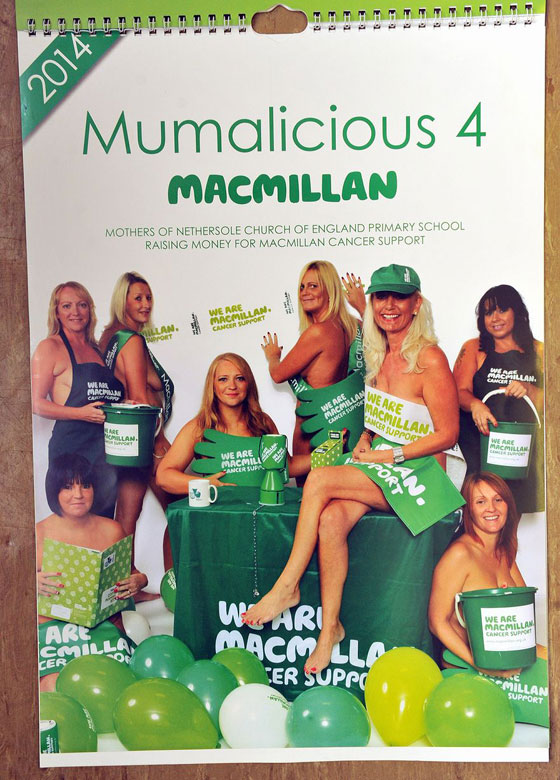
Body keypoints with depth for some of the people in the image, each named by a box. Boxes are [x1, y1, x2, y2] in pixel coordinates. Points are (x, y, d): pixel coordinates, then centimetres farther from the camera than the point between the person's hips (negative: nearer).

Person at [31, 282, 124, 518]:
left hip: (107, 448, 6)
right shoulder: (50, 347, 0)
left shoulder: (96, 349, 19)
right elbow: (37, 404, -6)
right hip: (72, 447, -6)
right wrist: (82, 413, -17)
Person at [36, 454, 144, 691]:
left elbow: (129, 572, 19)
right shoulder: (38, 534, 4)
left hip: (105, 625, 1)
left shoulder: (112, 530, 10)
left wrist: (139, 580, -4)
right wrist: (33, 582, -18)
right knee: (54, 685, -29)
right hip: (51, 625, -1)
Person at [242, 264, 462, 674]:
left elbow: (447, 434, -12)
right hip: (378, 470, 6)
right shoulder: (379, 356, 10)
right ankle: (330, 626, -10)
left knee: (319, 480, -24)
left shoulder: (430, 359, -13)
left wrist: (389, 455, -15)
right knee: (331, 520, -23)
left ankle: (288, 586, -11)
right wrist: (365, 439, 3)